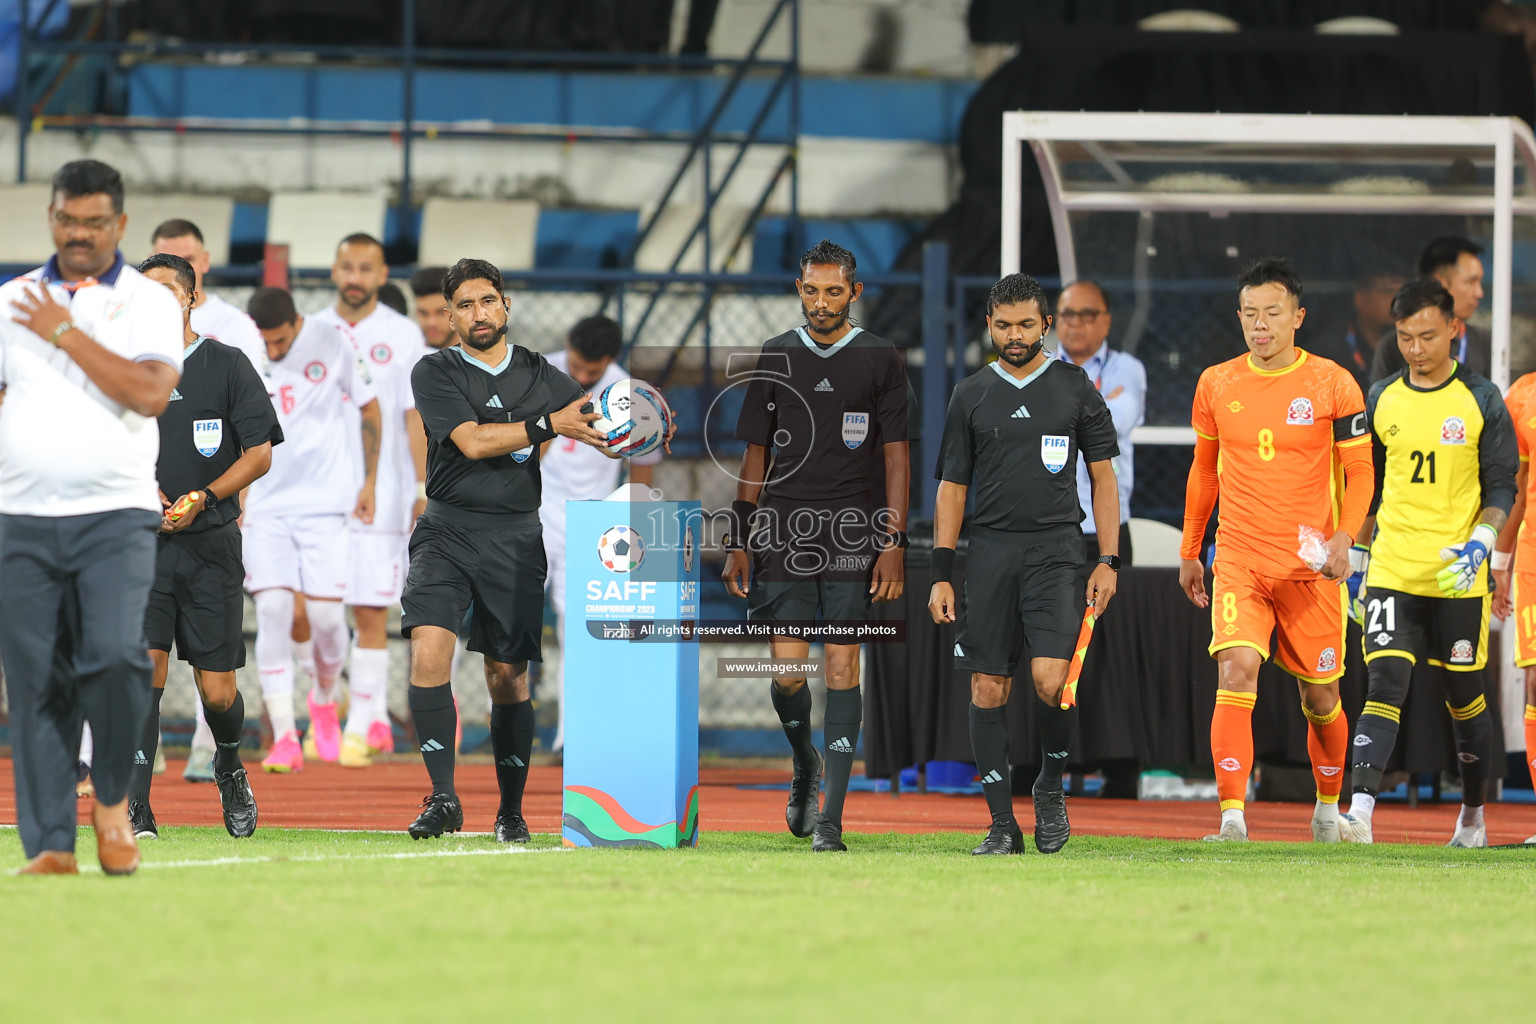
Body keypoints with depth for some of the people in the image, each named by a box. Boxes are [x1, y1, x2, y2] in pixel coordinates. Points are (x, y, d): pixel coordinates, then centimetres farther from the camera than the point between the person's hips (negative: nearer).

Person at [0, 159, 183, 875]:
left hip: (116, 516, -3)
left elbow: (151, 392, -12)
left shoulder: (149, 303, 4)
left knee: (115, 654, -20)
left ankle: (113, 798, 3)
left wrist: (67, 334, -9)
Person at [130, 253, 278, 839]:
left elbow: (260, 454, 1)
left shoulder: (227, 366, 2)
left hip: (210, 546, -1)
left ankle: (229, 764, 32)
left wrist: (202, 498, -11)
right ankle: (136, 812, -14)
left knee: (217, 691, 0)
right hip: (142, 545, 1)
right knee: (145, 670, -14)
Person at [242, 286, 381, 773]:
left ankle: (324, 698, 28)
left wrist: (369, 482, 10)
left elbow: (369, 408, 9)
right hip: (263, 506, 1)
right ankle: (284, 739, -11)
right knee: (272, 610, -12)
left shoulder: (331, 344, -5)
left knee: (326, 613, -5)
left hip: (324, 500, -1)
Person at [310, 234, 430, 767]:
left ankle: (361, 726, 2)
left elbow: (415, 417, 2)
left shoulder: (402, 337, 3)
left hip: (379, 494, -2)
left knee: (371, 611, -4)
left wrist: (424, 488, -4)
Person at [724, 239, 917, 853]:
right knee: (787, 672, -5)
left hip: (854, 538, -2)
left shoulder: (880, 360, 4)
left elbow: (897, 459, 3)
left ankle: (830, 817, -3)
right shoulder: (776, 357, 10)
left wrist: (894, 543, -6)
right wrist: (737, 543, 8)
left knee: (842, 670, -5)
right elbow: (755, 456, 13)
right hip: (784, 536, 2)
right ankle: (804, 765, 26)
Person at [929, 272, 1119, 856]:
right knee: (987, 690, -2)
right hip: (990, 551, 2)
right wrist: (941, 575, 5)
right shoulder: (971, 396, 10)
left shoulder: (1075, 387, 7)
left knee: (1050, 679, -17)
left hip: (1056, 550, -2)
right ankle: (1002, 824, 4)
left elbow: (1103, 478, 8)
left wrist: (1109, 561, 0)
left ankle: (1051, 787, 9)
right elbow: (952, 485, 12)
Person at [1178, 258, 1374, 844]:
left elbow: (1360, 472, 0)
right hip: (1239, 564, 1)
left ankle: (1328, 806, 34)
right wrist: (1189, 552, 20)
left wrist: (1343, 537, -16)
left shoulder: (1333, 384, -4)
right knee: (1236, 673, -20)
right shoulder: (1216, 385, 4)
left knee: (1320, 695, 9)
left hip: (1310, 569, -1)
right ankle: (1232, 819, -24)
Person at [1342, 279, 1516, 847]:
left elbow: (1502, 487, 0)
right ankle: (1359, 811, -26)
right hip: (1391, 572, 1)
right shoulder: (1381, 401, 7)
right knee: (1385, 686, -14)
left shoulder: (1481, 401, -1)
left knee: (1464, 696, 10)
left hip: (1458, 576, -1)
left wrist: (1479, 544, -16)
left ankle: (1473, 815, 28)